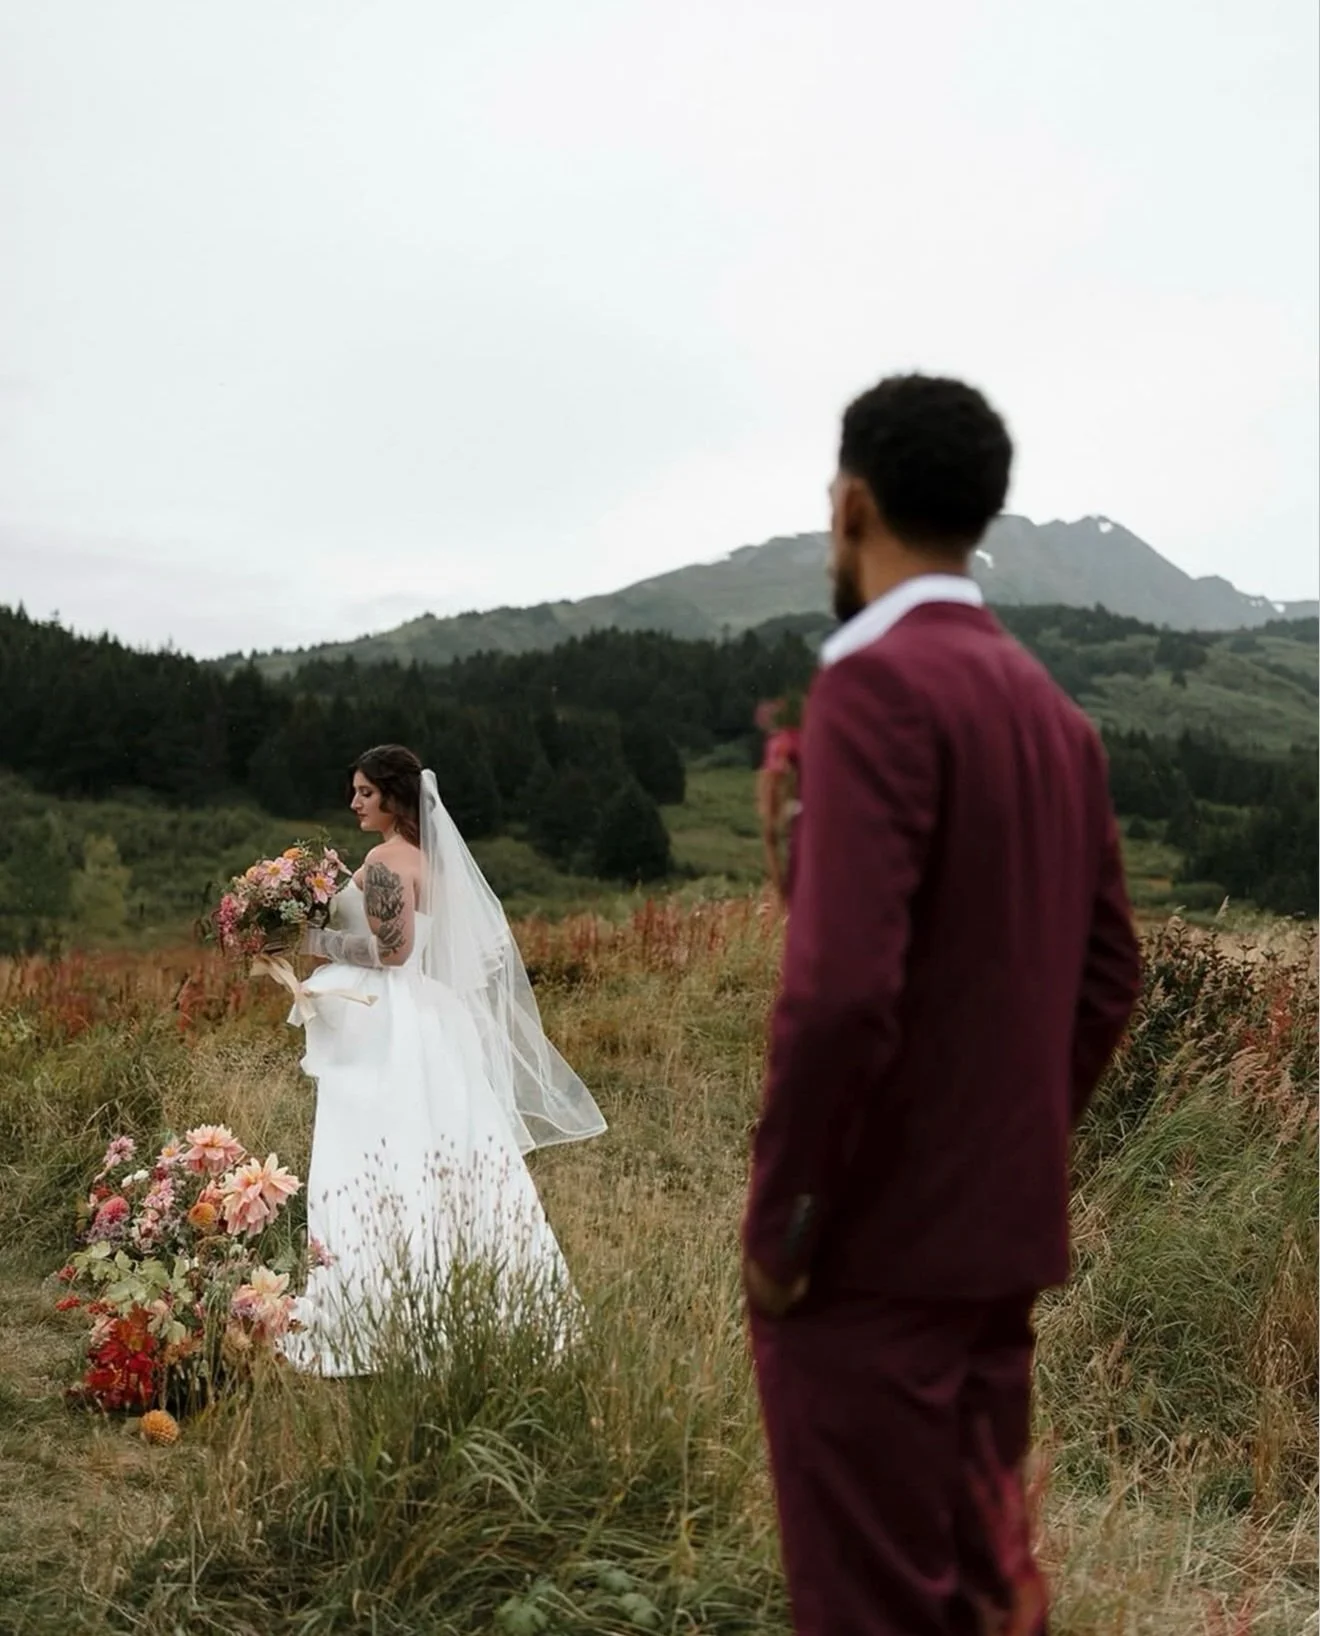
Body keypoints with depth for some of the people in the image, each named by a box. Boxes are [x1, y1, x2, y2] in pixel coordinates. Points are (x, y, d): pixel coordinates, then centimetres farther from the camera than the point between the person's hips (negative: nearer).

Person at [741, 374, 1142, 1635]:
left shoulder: (877, 682, -16)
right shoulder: (1052, 707, 9)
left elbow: (843, 986, -25)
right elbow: (1108, 974, 13)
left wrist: (777, 1216, -14)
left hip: (876, 1238, -8)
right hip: (1005, 1230, 8)